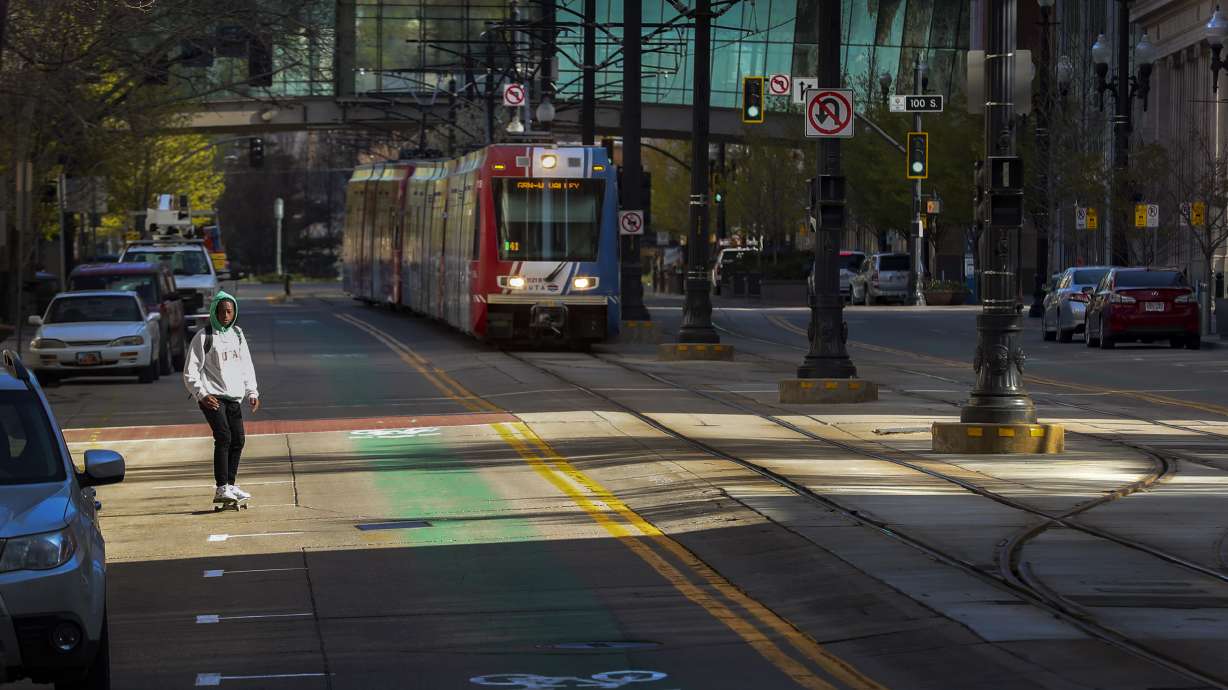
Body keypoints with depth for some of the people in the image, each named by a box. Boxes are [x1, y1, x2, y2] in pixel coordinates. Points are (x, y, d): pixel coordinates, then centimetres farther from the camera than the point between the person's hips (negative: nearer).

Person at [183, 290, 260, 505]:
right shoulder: (204, 337, -4)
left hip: (234, 397, 6)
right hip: (212, 397, -6)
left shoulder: (237, 335, 14)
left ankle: (230, 486, 17)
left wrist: (251, 392, 10)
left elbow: (247, 366, 21)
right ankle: (221, 489, -20)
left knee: (238, 440, 5)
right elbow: (190, 372, -6)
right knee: (223, 438, -18)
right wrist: (202, 395, -18)